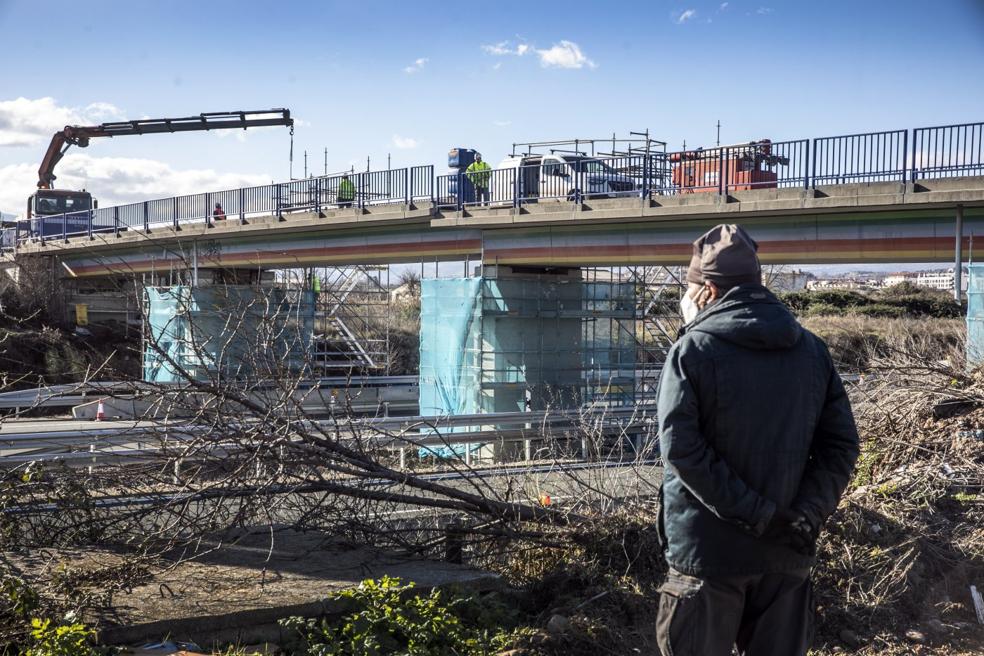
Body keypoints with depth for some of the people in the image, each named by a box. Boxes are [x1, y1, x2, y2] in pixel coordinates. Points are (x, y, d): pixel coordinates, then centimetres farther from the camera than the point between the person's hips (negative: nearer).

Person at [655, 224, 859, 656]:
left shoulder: (694, 348, -8)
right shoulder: (813, 350, 7)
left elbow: (680, 447, -19)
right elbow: (841, 445, 2)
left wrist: (754, 514, -17)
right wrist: (806, 516, -7)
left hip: (709, 551, -4)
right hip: (787, 553, 4)